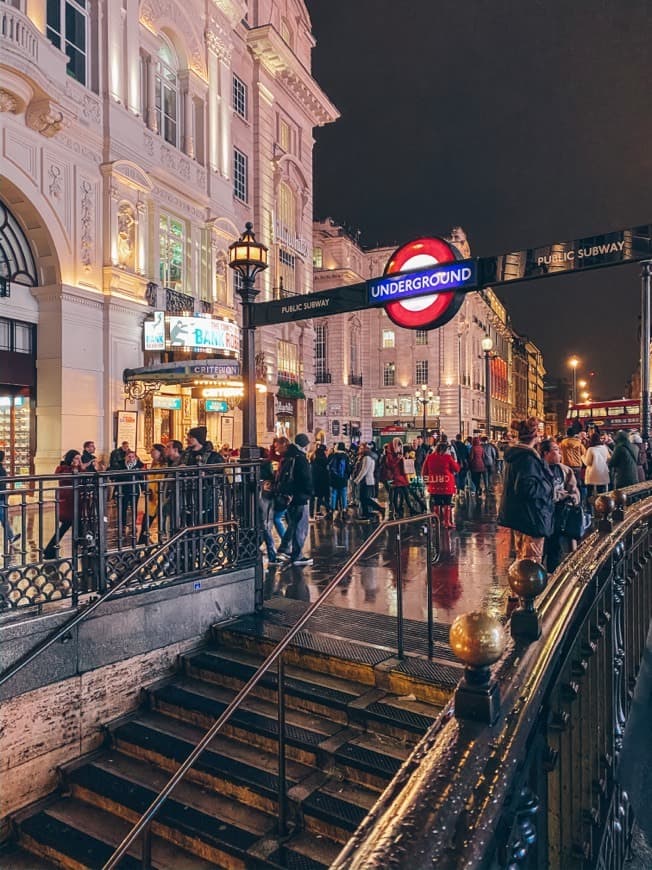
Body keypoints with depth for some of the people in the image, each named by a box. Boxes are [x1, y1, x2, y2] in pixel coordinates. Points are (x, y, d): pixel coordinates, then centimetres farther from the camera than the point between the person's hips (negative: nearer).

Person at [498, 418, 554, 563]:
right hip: (531, 516, -10)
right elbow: (527, 488, -29)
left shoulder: (514, 454, 7)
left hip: (517, 513, 10)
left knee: (522, 556, 21)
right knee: (532, 559, 0)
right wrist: (547, 486, -14)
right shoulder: (528, 457, -22)